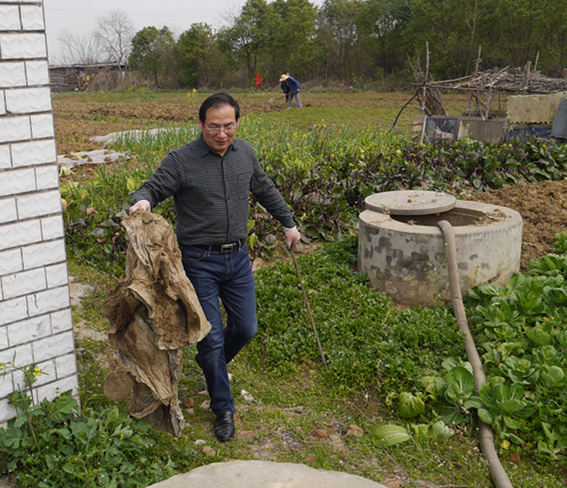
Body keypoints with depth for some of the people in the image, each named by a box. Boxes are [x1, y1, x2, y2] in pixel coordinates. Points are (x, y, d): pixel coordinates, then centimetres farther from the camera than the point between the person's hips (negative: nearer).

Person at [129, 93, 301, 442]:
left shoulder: (245, 153, 6)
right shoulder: (181, 160, -11)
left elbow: (266, 190, 20)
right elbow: (153, 187, -9)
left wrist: (288, 223, 25)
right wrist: (143, 201, -33)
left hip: (238, 257, 5)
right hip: (200, 262, -5)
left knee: (246, 329, 11)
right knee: (212, 337, 1)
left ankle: (211, 364, 44)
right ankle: (224, 408, 19)